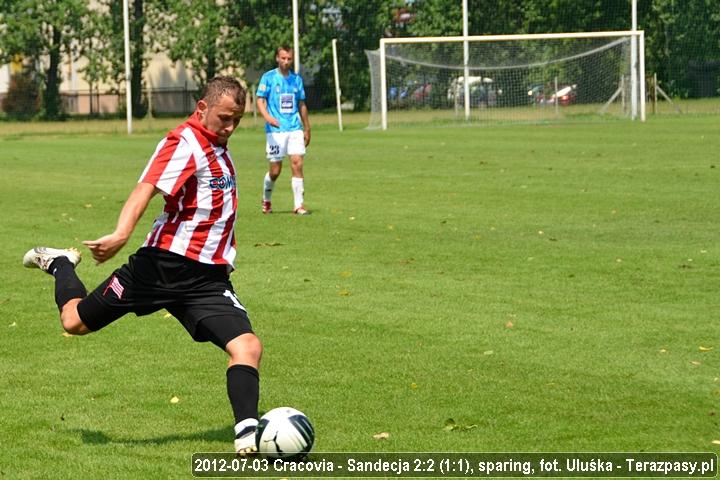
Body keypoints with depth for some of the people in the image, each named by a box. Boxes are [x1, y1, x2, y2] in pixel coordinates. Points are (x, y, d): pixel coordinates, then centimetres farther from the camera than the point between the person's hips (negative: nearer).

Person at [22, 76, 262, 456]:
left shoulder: (218, 147, 13)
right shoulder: (184, 142, -13)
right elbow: (146, 189, -28)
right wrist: (121, 234, -44)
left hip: (208, 279, 6)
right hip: (164, 264, -6)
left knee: (247, 347, -16)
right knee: (76, 322, 10)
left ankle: (247, 434, -13)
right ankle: (61, 264, 41)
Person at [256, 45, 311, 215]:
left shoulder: (296, 79, 11)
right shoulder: (268, 77, -1)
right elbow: (260, 101, -5)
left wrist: (307, 129, 19)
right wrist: (267, 117, -24)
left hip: (295, 129, 3)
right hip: (275, 130, -3)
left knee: (297, 163, -10)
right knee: (275, 170, 1)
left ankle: (299, 204, -8)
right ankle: (266, 200, 27)